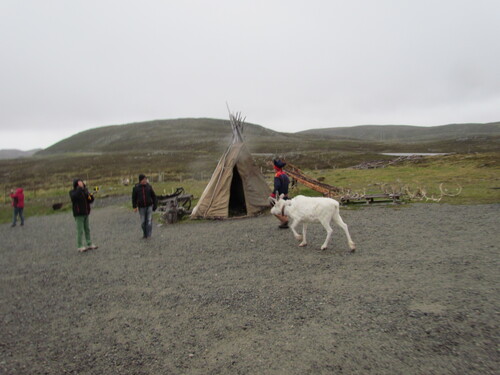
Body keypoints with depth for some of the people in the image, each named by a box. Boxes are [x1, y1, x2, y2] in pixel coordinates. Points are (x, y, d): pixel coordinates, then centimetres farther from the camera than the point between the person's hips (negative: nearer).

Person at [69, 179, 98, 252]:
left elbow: (90, 200, 11)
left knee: (87, 229, 11)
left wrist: (90, 196, -10)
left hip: (86, 213, 6)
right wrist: (80, 188, -29)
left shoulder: (85, 190, 10)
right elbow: (74, 196, -29)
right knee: (80, 230, -5)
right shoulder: (72, 192, -5)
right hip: (79, 214, -6)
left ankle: (89, 244, 18)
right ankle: (80, 247, 1)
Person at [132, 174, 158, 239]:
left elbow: (154, 196, 5)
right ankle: (144, 234, 22)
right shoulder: (136, 188, -3)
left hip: (149, 206, 0)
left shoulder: (149, 187, -2)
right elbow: (134, 198, 3)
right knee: (143, 221, 6)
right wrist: (135, 207, -3)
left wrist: (155, 205, 3)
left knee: (149, 221, -6)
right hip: (141, 207, 0)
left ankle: (149, 234, 1)